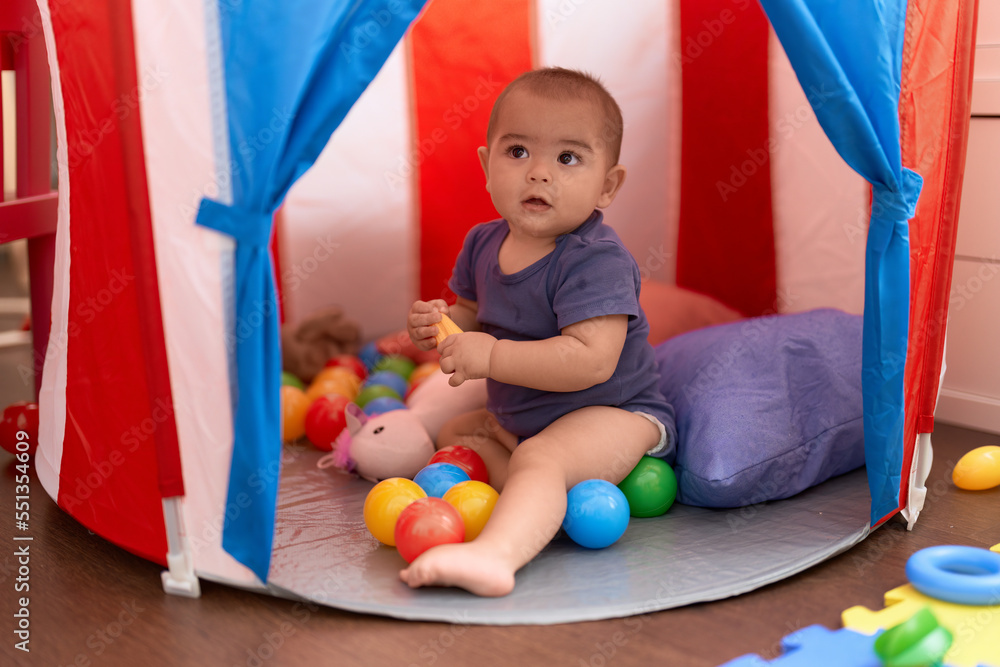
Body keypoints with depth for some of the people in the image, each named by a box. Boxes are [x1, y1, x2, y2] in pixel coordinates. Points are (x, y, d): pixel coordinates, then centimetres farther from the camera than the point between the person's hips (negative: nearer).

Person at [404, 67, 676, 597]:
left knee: (541, 458, -34)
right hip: (518, 417, 10)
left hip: (614, 413, -10)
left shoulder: (596, 261, -26)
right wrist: (442, 325, -10)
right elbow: (475, 316, 15)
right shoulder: (484, 243, 0)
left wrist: (492, 357, -34)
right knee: (451, 435, 18)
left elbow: (591, 360, -37)